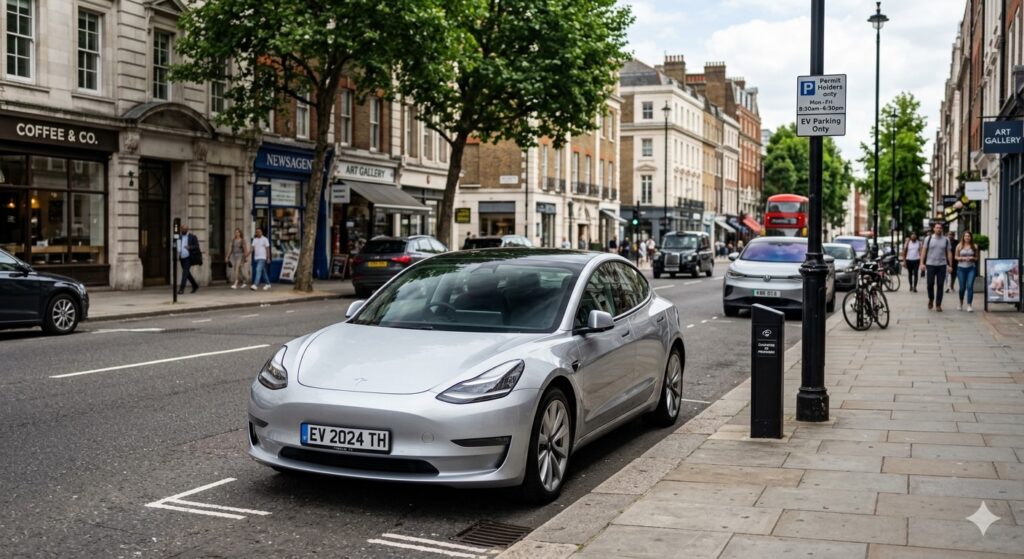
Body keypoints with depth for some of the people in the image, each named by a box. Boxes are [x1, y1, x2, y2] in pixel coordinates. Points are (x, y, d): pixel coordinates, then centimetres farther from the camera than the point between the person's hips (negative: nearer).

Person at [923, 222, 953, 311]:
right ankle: (931, 299, 23)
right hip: (930, 264, -1)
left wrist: (950, 265, 0)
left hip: (942, 265, 1)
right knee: (930, 283, -3)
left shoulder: (946, 240, 5)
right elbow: (924, 251, 3)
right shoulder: (929, 239, 3)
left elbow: (949, 253, 6)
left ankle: (938, 305, 7)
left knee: (940, 285, 1)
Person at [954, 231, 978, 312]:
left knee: (970, 286, -13)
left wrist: (972, 258, -10)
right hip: (961, 268, 0)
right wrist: (962, 258, -10)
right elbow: (956, 257, 8)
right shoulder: (959, 246, 3)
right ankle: (961, 304, 28)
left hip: (971, 268, 0)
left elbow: (976, 258, 12)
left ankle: (969, 306, -13)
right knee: (962, 287, 7)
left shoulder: (974, 246, 4)